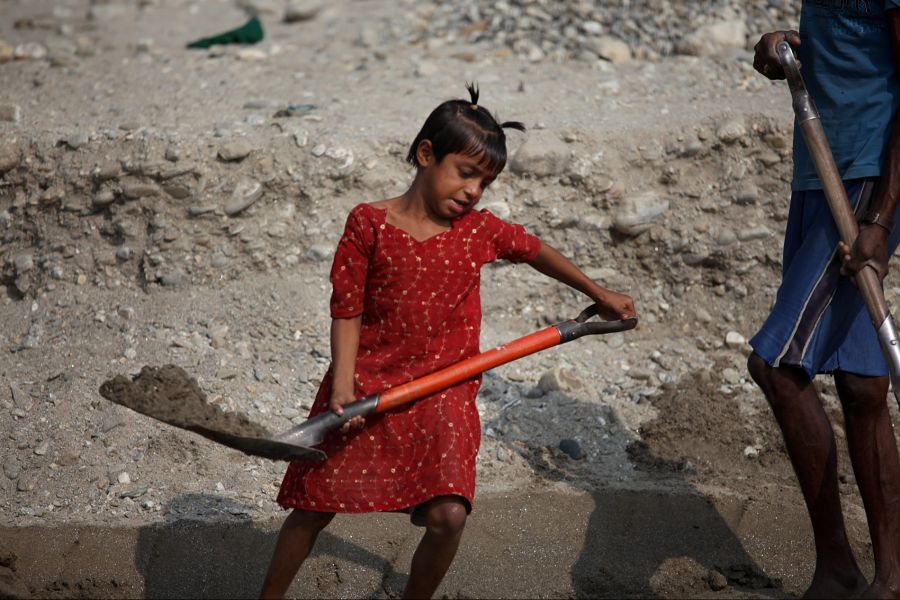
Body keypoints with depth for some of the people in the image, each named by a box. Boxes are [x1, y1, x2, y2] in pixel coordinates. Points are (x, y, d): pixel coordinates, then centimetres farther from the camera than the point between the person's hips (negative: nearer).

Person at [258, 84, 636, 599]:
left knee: (448, 516, -14)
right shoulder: (369, 224, -8)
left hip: (442, 394, 2)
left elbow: (536, 251, 20)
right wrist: (343, 383, -16)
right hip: (366, 388, -1)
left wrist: (600, 295, 29)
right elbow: (347, 309, -6)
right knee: (315, 506, 4)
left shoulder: (481, 231, 0)